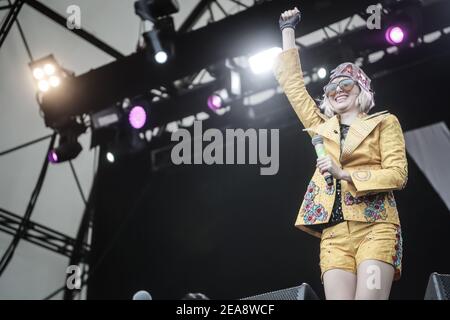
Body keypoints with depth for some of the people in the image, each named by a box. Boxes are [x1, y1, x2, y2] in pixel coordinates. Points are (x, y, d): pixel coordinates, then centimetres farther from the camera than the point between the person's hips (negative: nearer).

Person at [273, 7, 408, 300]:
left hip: (375, 227, -3)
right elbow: (292, 83, 26)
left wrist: (345, 174, -9)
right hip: (334, 234, 3)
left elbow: (398, 174, 0)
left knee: (367, 296, -23)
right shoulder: (321, 127, 21)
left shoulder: (384, 122, 12)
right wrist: (288, 30, 30)